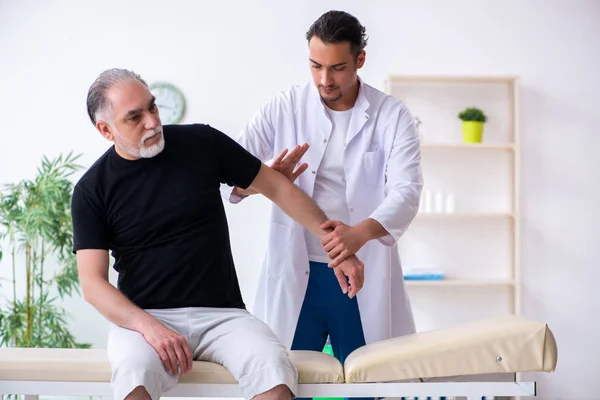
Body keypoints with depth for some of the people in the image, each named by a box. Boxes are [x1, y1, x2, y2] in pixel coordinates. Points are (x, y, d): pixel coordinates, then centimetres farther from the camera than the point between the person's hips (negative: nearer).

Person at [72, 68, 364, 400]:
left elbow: (277, 187, 11)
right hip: (141, 317, -1)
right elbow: (92, 281, -4)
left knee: (273, 367, -31)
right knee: (135, 373, -36)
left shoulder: (201, 143, 2)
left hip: (222, 314, 1)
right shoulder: (92, 190, 1)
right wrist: (149, 326, -21)